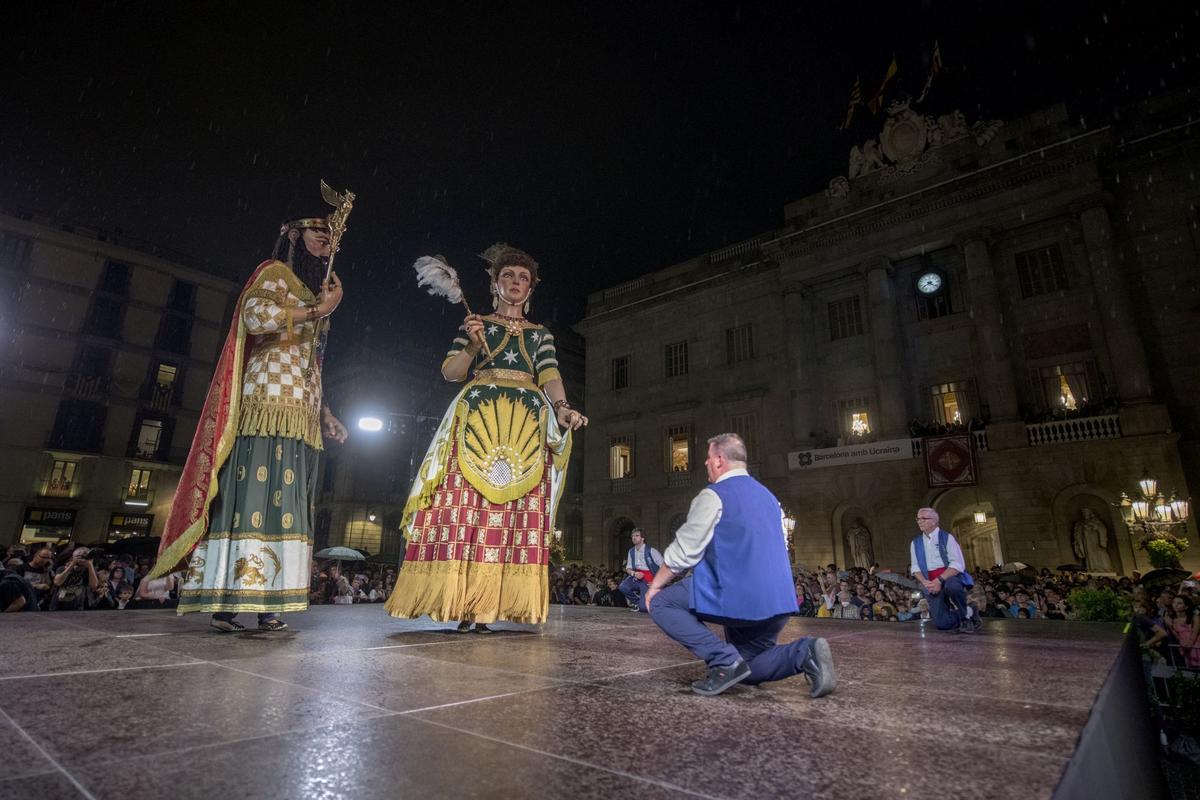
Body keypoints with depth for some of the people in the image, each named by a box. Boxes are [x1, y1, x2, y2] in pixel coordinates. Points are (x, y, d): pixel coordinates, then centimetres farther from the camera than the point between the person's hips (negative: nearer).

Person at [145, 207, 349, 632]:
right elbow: (255, 316, -17)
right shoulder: (276, 272, 6)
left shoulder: (313, 291, 29)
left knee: (282, 502, 1)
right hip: (271, 402, -8)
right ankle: (227, 603, -11)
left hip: (301, 415, 8)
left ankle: (253, 602, 1)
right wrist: (318, 310, -8)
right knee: (256, 496, -13)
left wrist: (326, 414, 20)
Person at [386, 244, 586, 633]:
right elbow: (450, 371, 9)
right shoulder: (476, 324, 17)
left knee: (515, 514, -7)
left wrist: (562, 407, -16)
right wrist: (473, 345, -9)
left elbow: (550, 376, 4)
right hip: (477, 420, -1)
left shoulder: (540, 334, 20)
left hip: (526, 426, 2)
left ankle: (484, 605, -5)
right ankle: (460, 603, -6)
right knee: (467, 506, -10)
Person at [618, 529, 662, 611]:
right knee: (623, 587, -28)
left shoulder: (651, 551, -10)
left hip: (648, 580, -4)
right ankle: (637, 600, 3)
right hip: (636, 576, 4)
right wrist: (634, 573, -13)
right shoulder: (631, 551, 5)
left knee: (643, 607, -18)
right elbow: (628, 568, 10)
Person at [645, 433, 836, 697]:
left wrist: (655, 586, 6)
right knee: (746, 672, 21)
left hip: (738, 597, -8)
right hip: (779, 601, 8)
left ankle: (724, 660, -10)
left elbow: (682, 552, -8)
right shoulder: (766, 495, 17)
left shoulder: (713, 496, -8)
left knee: (660, 602, 3)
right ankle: (804, 652, -5)